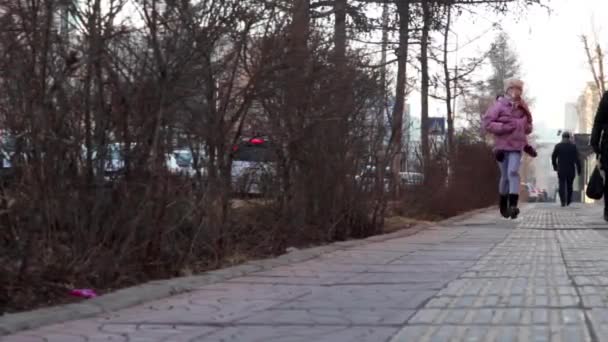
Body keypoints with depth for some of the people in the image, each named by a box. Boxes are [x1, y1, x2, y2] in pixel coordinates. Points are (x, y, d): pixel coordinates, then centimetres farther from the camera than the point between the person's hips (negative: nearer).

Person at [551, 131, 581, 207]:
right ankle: (568, 201, 25)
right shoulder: (573, 146, -3)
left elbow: (553, 157, 2)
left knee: (562, 185, 0)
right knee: (569, 185, 15)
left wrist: (555, 166, 17)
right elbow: (577, 159, -7)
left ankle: (563, 201, -14)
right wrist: (579, 169, -1)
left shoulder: (558, 146, -2)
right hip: (571, 169, 1)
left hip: (561, 169, -1)